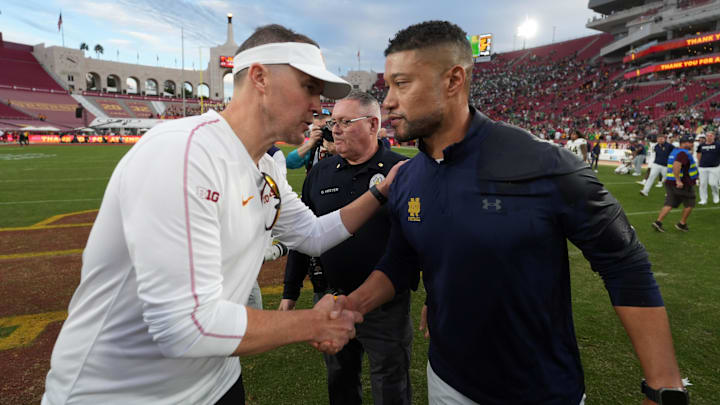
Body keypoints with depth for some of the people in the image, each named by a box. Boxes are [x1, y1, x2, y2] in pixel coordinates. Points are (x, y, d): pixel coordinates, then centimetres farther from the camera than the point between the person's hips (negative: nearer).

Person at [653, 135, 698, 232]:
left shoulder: (675, 151, 13)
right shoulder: (683, 153, -16)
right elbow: (676, 166, -31)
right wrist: (678, 180, -34)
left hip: (670, 182, 8)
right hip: (683, 184, -8)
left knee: (669, 204, 5)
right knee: (689, 204, 10)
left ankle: (658, 221, -7)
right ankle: (682, 224, 17)